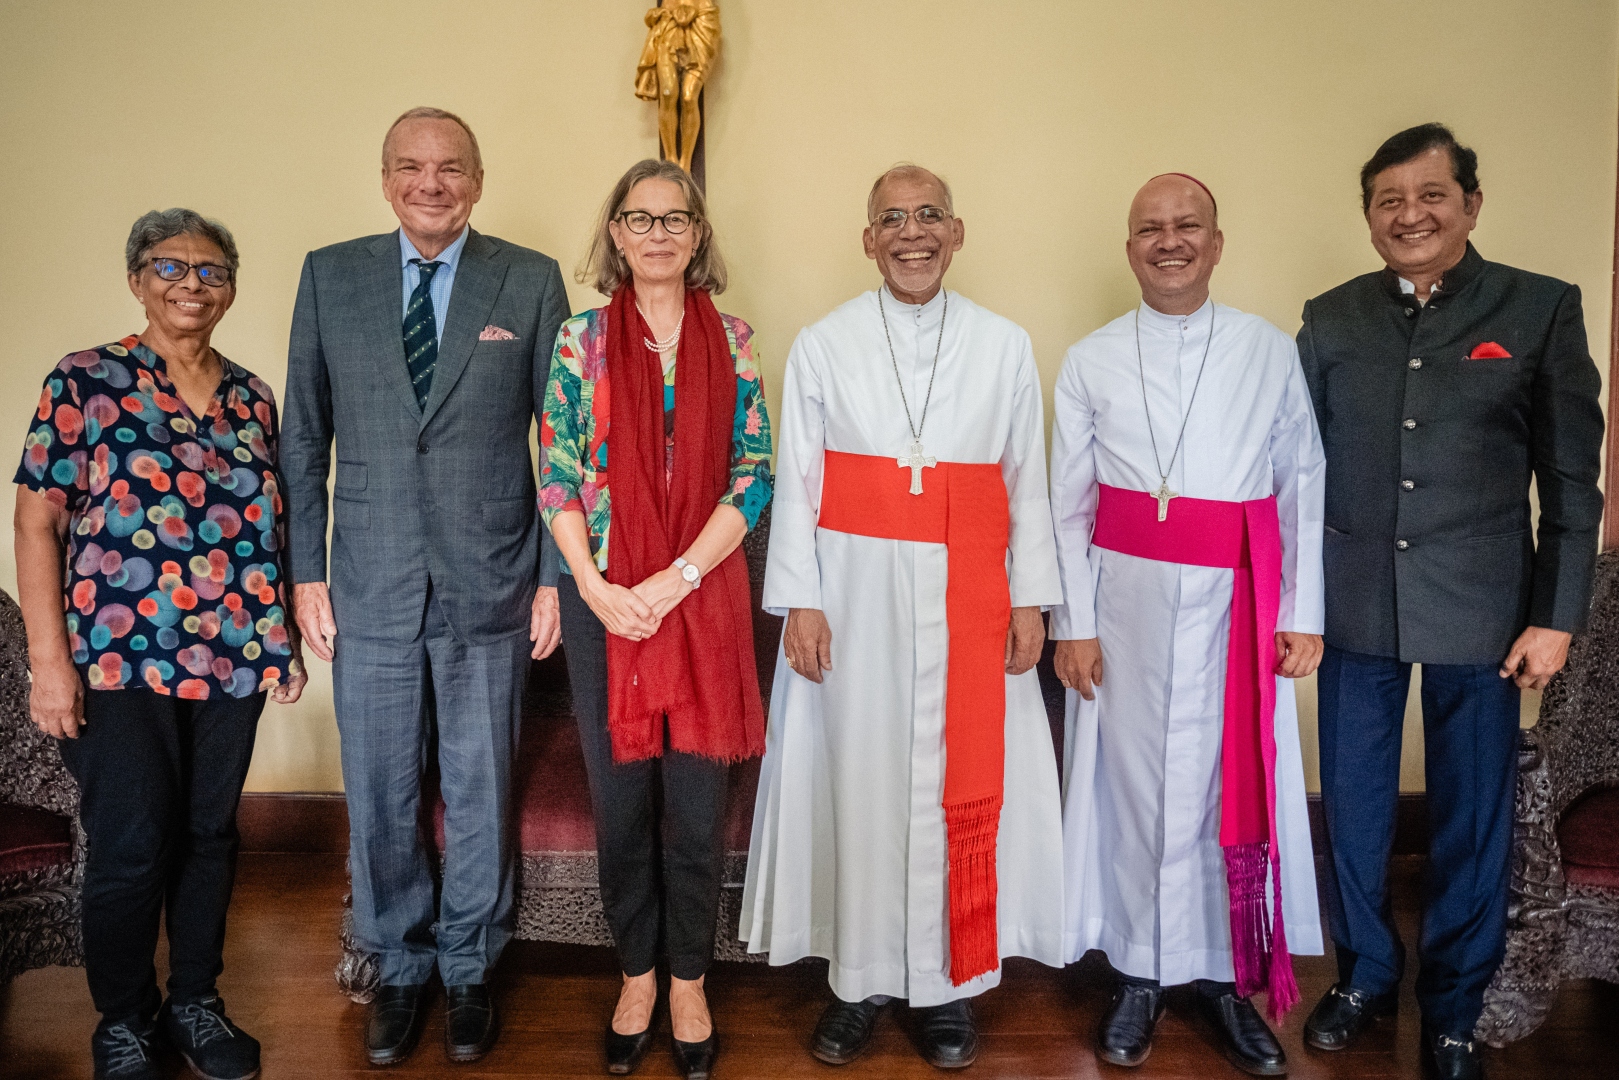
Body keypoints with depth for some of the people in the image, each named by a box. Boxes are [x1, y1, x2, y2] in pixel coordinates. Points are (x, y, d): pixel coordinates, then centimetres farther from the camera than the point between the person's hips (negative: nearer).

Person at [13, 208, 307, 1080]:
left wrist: (285, 641, 11)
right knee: (130, 847, 1)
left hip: (232, 665, 4)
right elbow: (36, 523, -5)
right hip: (120, 665, -4)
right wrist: (49, 661, -11)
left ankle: (196, 999, 31)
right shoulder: (84, 383, -2)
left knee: (210, 835, 12)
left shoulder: (251, 397, 10)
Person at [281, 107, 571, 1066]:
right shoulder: (330, 276, 5)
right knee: (379, 798, 11)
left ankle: (469, 970, 31)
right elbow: (305, 437, 7)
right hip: (370, 587, 2)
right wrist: (306, 571, 2)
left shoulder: (531, 282, 0)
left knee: (481, 792, 11)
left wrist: (556, 576, -3)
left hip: (491, 584, -1)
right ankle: (401, 969, 32)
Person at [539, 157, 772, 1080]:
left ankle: (688, 985, 25)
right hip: (604, 599, 0)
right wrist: (593, 586, -10)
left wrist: (679, 577, -11)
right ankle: (637, 977, 29)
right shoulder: (581, 340, 4)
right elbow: (558, 477, 2)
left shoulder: (731, 341, 3)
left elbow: (754, 475, -2)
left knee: (697, 803, 6)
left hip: (706, 597, 0)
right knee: (622, 798, 10)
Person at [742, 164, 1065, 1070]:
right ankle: (862, 979, 19)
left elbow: (1027, 483, 8)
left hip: (967, 597, 1)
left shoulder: (1006, 346, 8)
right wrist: (800, 602, -4)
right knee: (857, 780, 4)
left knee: (964, 783, 3)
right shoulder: (823, 346, 6)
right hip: (857, 592, 0)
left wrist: (1031, 599, 2)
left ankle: (949, 982, 19)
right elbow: (796, 485, 3)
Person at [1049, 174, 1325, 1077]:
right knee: (1135, 780, 6)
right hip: (1130, 601, 0)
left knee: (1238, 782, 5)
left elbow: (1304, 489, 3)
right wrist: (1074, 622, -2)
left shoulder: (1271, 351, 4)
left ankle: (1226, 970, 23)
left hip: (1237, 603, 0)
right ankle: (1142, 972, 23)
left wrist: (1303, 616, -3)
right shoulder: (1091, 363, 4)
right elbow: (1069, 505, 3)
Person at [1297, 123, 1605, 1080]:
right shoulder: (1330, 319, 5)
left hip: (1482, 609, -2)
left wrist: (1556, 616, -5)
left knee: (1473, 816, 8)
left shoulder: (1542, 309, -1)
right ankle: (1366, 973, 34)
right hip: (1356, 605, 2)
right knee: (1354, 804, 12)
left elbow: (1573, 481, -1)